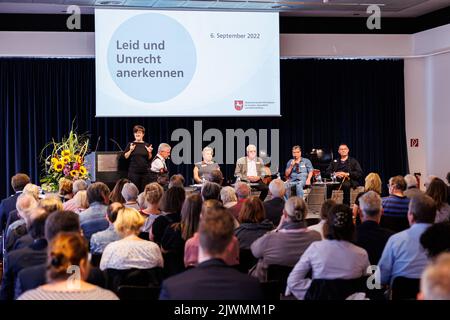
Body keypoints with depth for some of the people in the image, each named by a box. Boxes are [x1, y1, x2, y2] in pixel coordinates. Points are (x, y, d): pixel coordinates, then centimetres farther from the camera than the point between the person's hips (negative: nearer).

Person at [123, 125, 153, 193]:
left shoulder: (147, 145, 9)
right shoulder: (130, 144, 4)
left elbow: (149, 159, 11)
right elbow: (125, 157, 1)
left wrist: (149, 152, -7)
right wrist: (130, 150, -11)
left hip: (145, 172, 2)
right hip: (134, 172, -2)